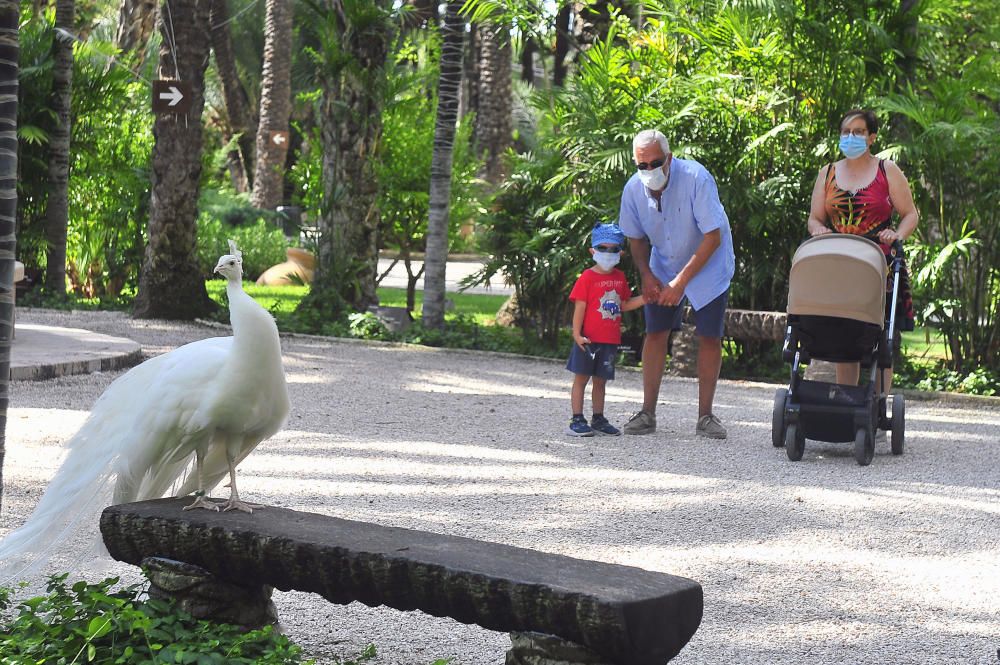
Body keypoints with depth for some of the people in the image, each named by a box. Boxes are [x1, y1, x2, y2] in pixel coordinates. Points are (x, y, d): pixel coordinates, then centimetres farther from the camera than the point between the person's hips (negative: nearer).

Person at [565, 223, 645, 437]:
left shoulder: (620, 277, 11)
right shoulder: (588, 277, -8)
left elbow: (623, 305, 19)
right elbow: (580, 307, -10)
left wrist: (645, 298, 7)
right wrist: (577, 334, -17)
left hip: (610, 340, 5)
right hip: (589, 339, -5)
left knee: (600, 381, 13)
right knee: (581, 378, 0)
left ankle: (598, 419, 21)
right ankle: (577, 420, 2)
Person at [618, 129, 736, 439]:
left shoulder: (696, 178, -28)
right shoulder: (634, 189, -14)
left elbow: (713, 238, -25)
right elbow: (636, 238, 4)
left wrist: (681, 281, -25)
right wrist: (646, 276, -11)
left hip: (708, 265, -3)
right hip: (662, 267, 3)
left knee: (709, 337, -7)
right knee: (655, 332, -5)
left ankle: (705, 416, 1)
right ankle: (647, 412, 0)